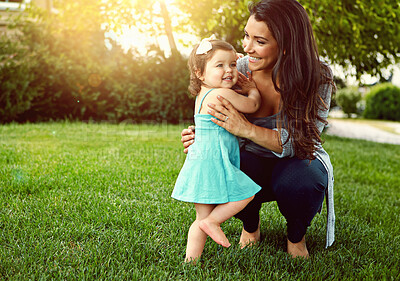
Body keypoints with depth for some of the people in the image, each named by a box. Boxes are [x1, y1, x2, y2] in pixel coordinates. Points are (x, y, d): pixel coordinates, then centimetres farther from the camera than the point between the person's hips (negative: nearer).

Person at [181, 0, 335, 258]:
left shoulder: (319, 77, -21)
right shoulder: (237, 71, -15)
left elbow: (302, 142, -26)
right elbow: (228, 131, -2)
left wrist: (247, 129, -39)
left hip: (298, 161, -1)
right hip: (253, 161, 2)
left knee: (300, 183, -36)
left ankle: (296, 236, 2)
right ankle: (250, 224, 6)